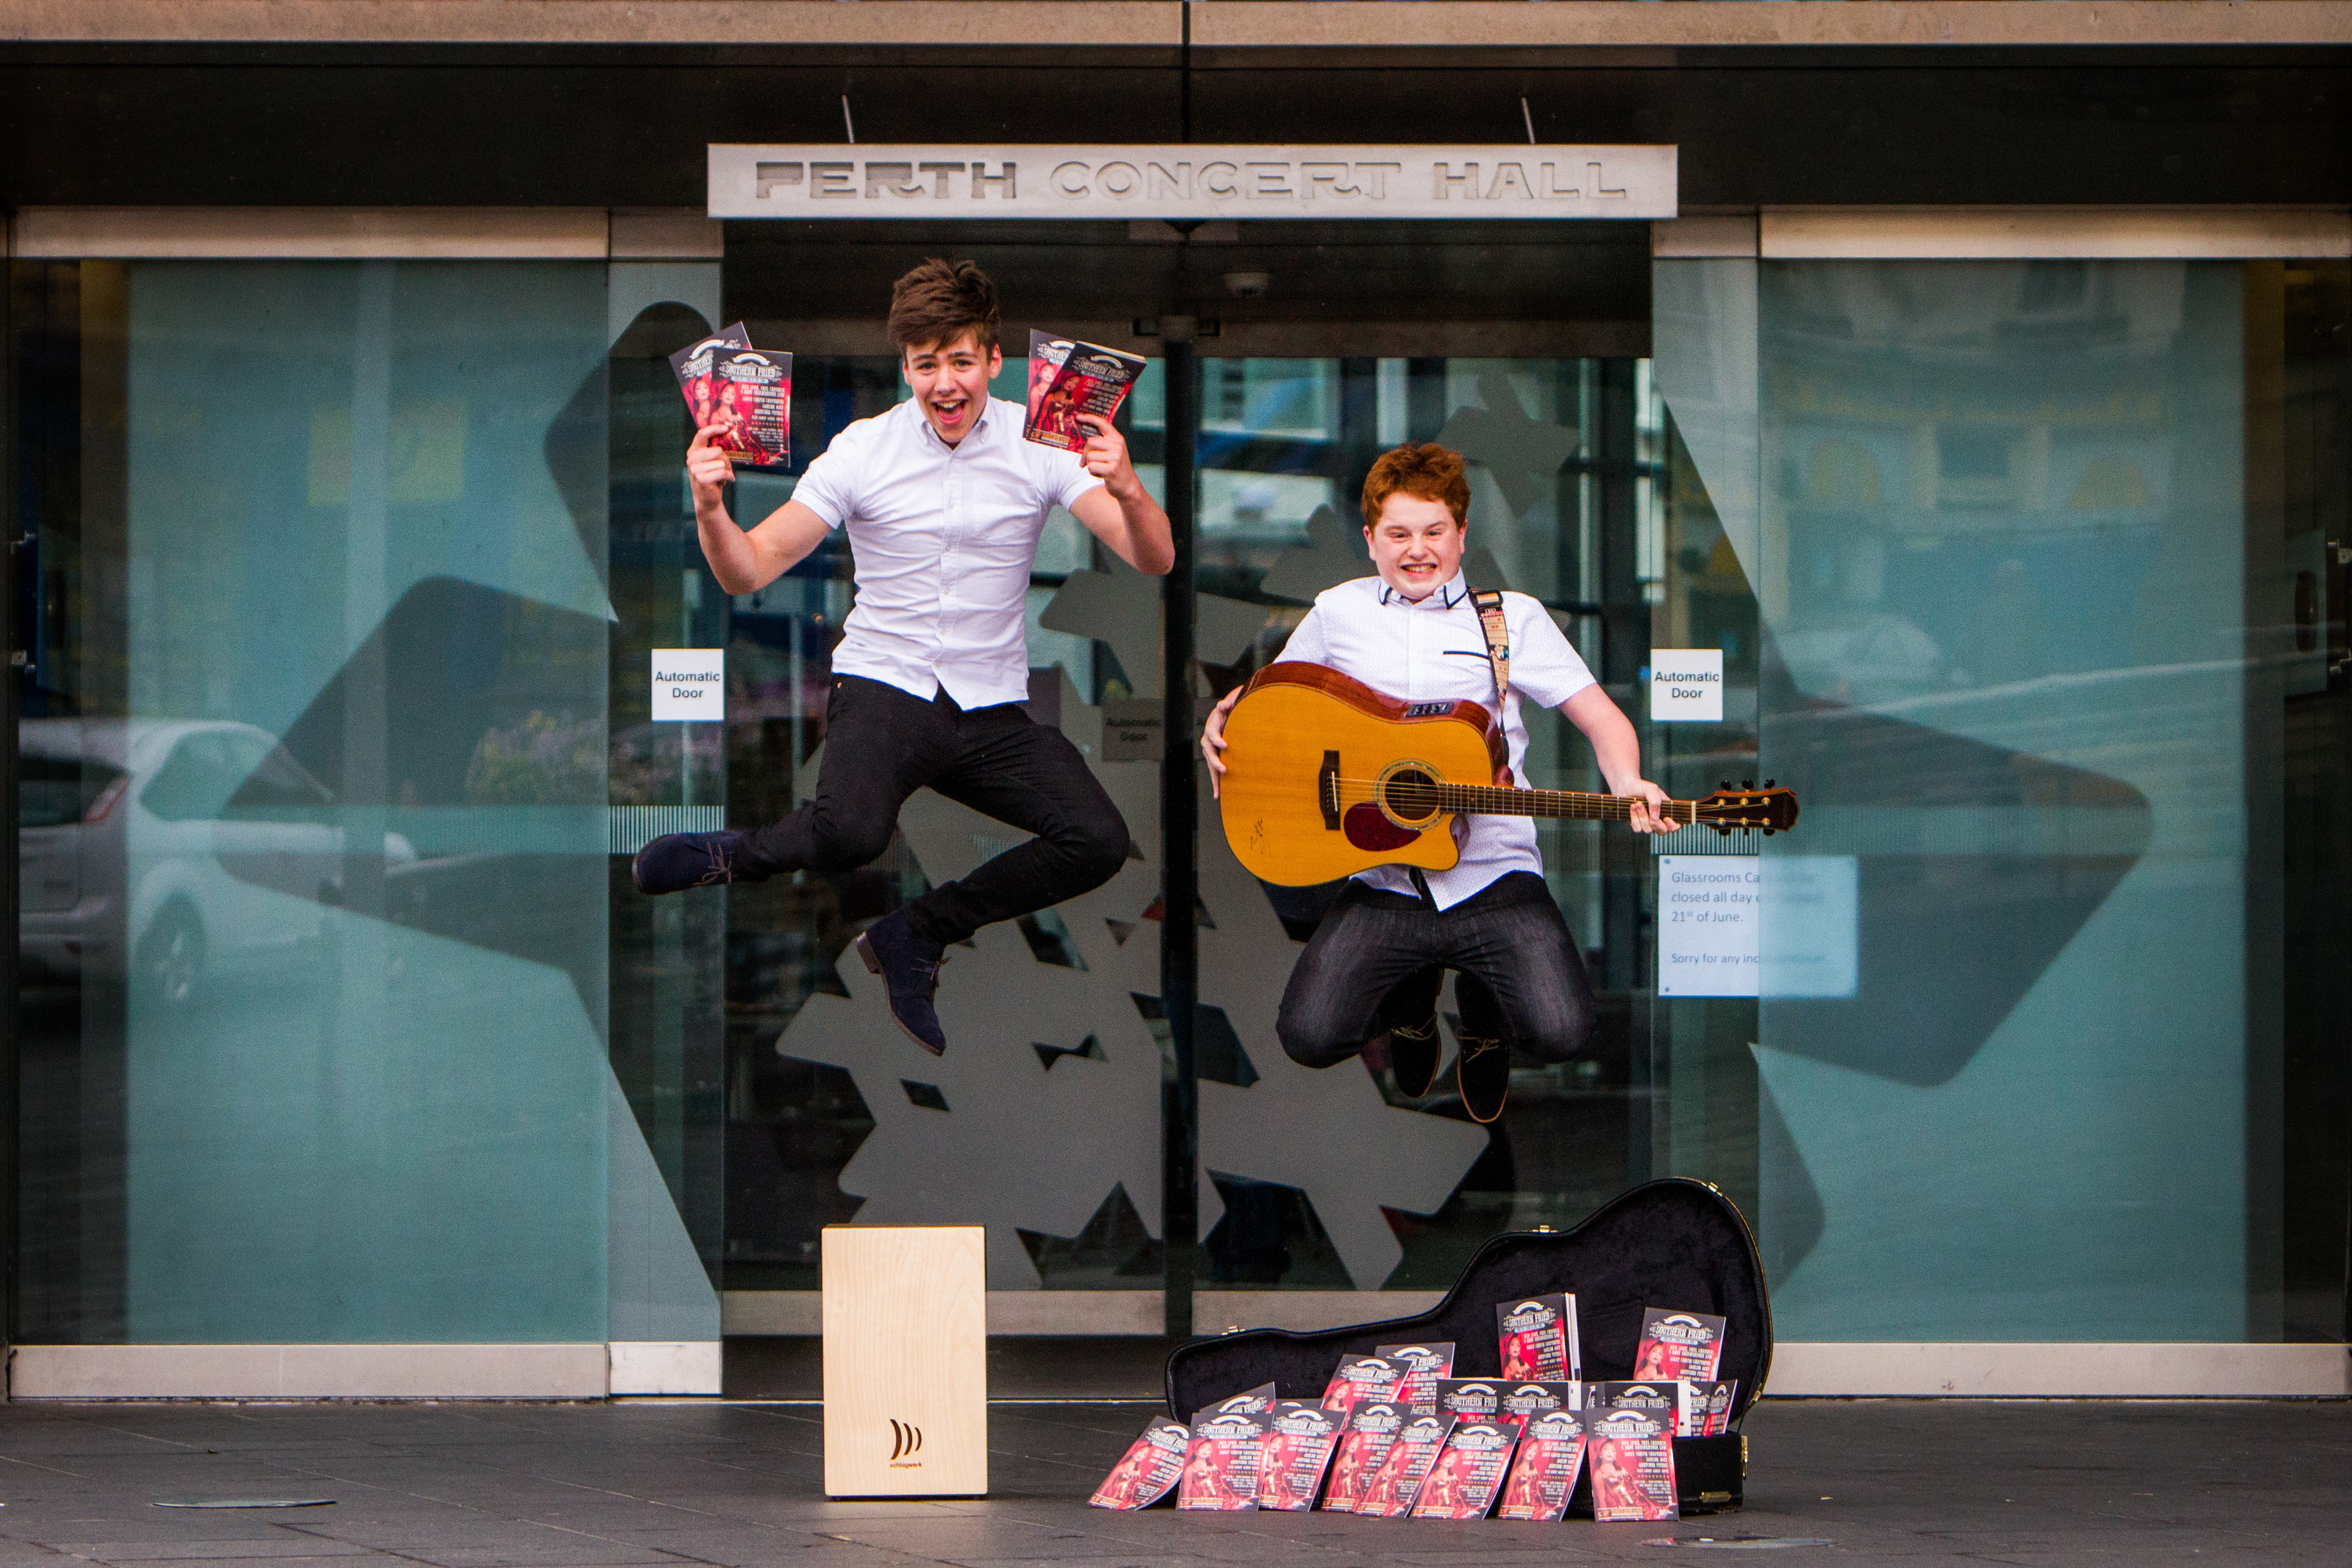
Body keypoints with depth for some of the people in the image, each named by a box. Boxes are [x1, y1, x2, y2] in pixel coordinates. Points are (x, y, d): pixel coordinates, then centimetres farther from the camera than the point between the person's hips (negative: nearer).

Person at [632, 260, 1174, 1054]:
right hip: (884, 688, -3)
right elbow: (751, 571, -3)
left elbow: (1155, 559, -8)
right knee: (851, 833, -35)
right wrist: (711, 510, -25)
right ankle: (725, 855, -3)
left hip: (993, 708, 3)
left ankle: (914, 934, -1)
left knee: (1099, 842, -19)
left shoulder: (1037, 446, 0)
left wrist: (1127, 491, -30)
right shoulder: (864, 450, -1)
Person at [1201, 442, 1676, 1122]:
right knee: (1309, 1035, -20)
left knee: (1560, 1032, -24)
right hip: (1385, 883, 1)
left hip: (1494, 879, -1)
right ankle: (1409, 996, 18)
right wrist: (1223, 722, 3)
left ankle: (1485, 1004, 17)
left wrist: (1627, 785, -18)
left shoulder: (1513, 617, 8)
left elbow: (1601, 719, 4)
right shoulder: (1337, 613, 12)